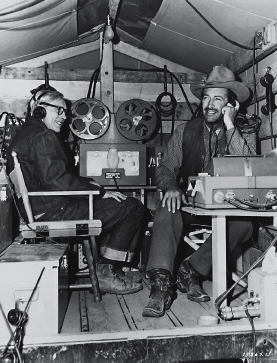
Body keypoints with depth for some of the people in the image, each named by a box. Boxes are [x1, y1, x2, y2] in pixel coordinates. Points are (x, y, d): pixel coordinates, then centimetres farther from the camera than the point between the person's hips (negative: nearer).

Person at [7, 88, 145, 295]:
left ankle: (109, 270, 12)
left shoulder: (26, 134, 21)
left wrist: (88, 184, 11)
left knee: (123, 207, 17)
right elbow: (57, 180, -22)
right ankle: (105, 273, -4)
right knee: (133, 208, -11)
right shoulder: (43, 137, -12)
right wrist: (99, 191, -14)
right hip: (51, 211, -11)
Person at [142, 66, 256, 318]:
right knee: (167, 210, -31)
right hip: (189, 201, 1)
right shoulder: (186, 131, 8)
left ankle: (192, 271, -18)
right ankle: (161, 284, -32)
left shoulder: (245, 134, 5)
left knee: (245, 222, -31)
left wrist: (230, 127, -15)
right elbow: (166, 168, 4)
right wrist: (171, 187, -20)